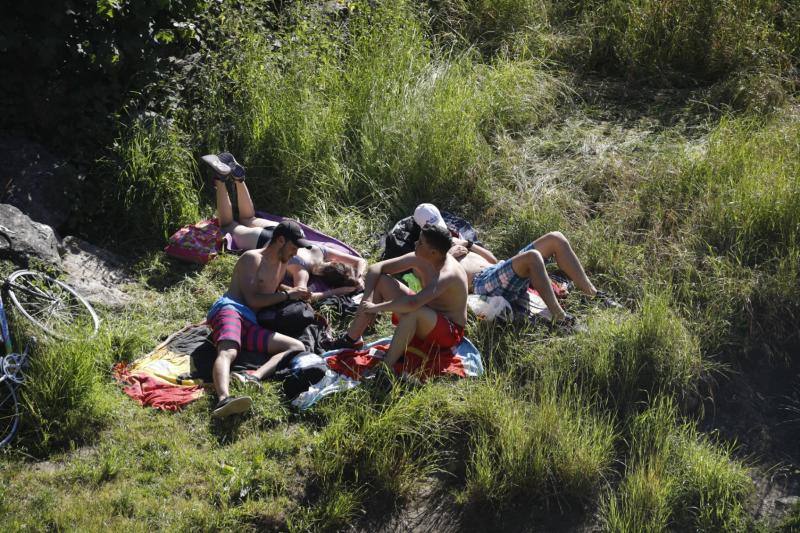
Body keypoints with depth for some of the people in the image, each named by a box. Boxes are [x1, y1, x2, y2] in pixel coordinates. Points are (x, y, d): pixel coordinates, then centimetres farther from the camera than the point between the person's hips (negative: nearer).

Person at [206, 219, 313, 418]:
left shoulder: (281, 265, 29)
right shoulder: (252, 259, 4)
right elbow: (252, 299, -8)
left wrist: (296, 293, 29)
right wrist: (287, 295, 1)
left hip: (251, 326, 7)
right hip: (229, 309, -7)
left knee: (297, 347, -16)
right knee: (228, 352, -38)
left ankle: (253, 378, -44)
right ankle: (224, 400, -68)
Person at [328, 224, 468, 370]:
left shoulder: (447, 274, -33)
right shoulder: (420, 258, -9)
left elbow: (412, 303, -47)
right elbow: (376, 268, -3)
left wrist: (376, 307, -35)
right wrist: (368, 298, -19)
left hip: (449, 332, -8)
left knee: (412, 312, -42)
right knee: (378, 280, -2)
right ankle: (352, 339, 6)